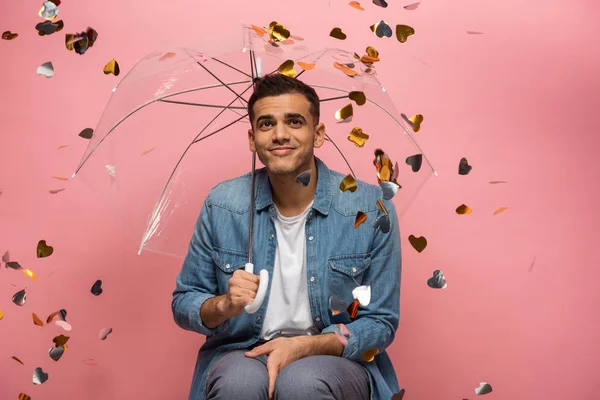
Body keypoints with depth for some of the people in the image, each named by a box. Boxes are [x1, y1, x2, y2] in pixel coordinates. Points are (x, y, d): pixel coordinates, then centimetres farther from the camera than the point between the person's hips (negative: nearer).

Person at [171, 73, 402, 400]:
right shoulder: (221, 206, -4)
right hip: (240, 354, 1)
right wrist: (224, 305, -18)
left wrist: (303, 347, -19)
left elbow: (381, 323, -4)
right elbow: (183, 304, 5)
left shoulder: (371, 209, -10)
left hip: (335, 359, 0)